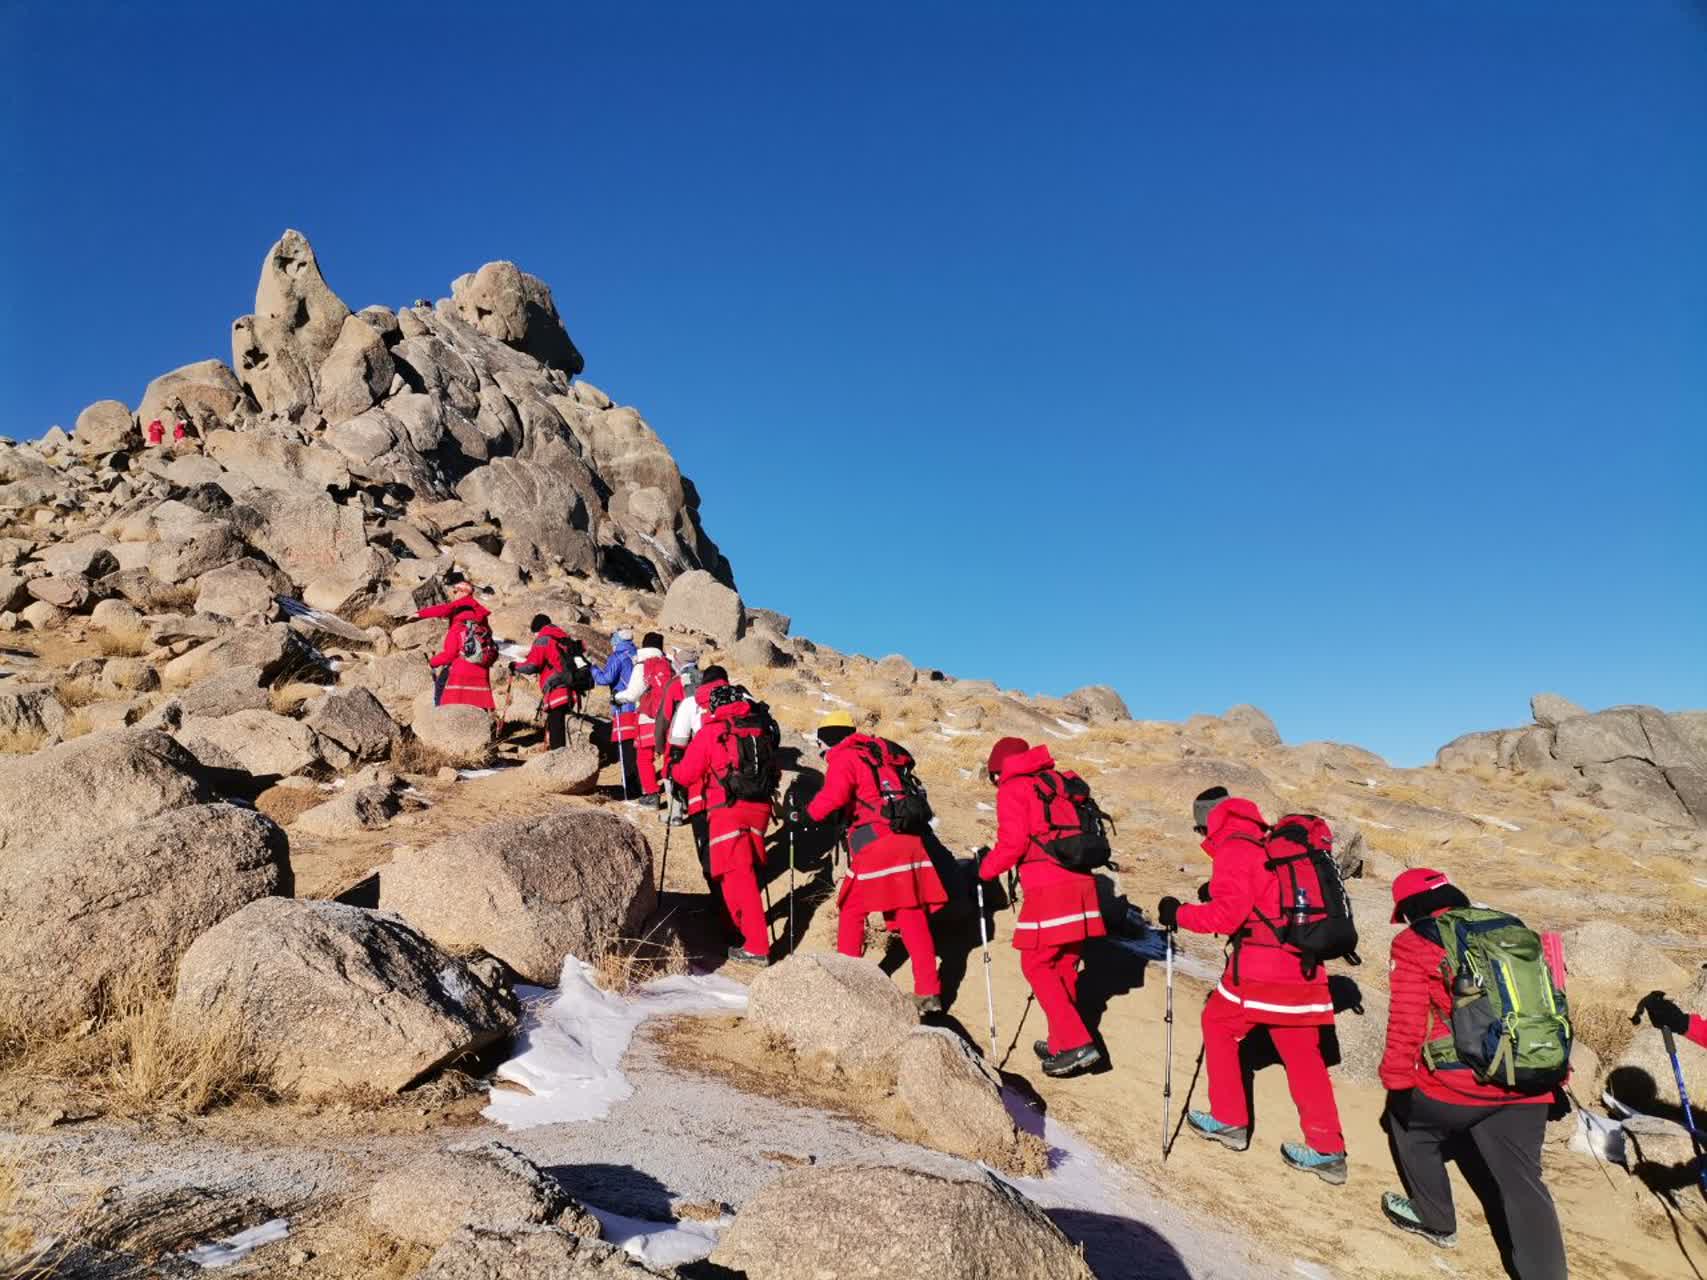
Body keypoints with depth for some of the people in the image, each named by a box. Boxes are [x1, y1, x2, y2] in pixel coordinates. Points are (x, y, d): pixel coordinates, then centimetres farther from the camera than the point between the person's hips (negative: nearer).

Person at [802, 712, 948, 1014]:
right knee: (913, 917, 6)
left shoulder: (843, 758, 0)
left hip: (876, 844, -6)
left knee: (852, 911, 12)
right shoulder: (882, 753, 21)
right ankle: (929, 992, 4)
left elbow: (833, 797, -17)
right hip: (909, 840, 6)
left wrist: (809, 812, 0)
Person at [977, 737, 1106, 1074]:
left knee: (1037, 964, 2)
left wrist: (985, 869, 4)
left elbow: (1012, 843, -10)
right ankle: (1061, 1044, 24)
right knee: (1064, 966, 15)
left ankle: (1076, 1044, -5)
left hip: (1048, 890, -7)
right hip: (1081, 883, 7)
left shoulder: (1012, 789, 0)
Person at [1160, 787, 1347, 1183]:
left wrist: (1179, 914, -4)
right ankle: (1327, 1151, 15)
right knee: (1303, 1054, 14)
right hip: (1304, 969, 7)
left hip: (1258, 970, -7)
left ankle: (1229, 1120, 20)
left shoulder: (1234, 849, -9)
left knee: (1219, 1026, 15)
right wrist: (1220, 892, 25)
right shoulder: (1276, 844, 14)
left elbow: (1227, 914, -17)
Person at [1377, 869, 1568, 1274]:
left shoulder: (1414, 944, -2)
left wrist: (1397, 1081, -1)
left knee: (1408, 1120, 23)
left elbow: (1407, 1021, -9)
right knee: (1524, 1184, 13)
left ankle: (1435, 1220, 35)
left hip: (1459, 1084, -5)